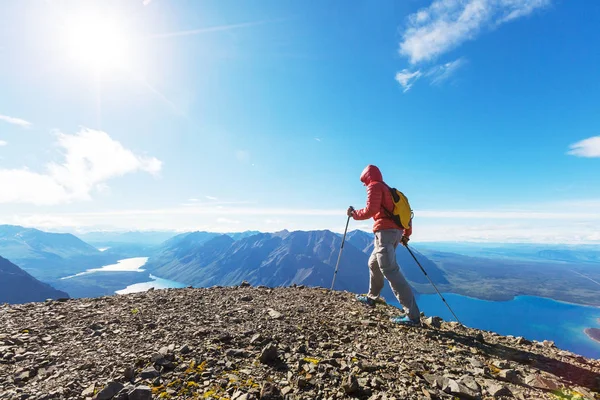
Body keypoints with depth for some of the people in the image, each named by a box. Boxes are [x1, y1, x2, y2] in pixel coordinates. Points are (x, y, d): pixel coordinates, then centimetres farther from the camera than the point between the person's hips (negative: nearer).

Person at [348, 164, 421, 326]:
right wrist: (406, 234, 25)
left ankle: (413, 315, -13)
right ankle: (371, 297, 35)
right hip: (396, 232, 10)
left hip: (385, 232, -10)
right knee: (374, 264, 22)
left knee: (390, 271, -12)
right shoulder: (389, 190, 25)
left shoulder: (374, 186, -1)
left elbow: (370, 210, -16)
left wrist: (354, 213, 1)